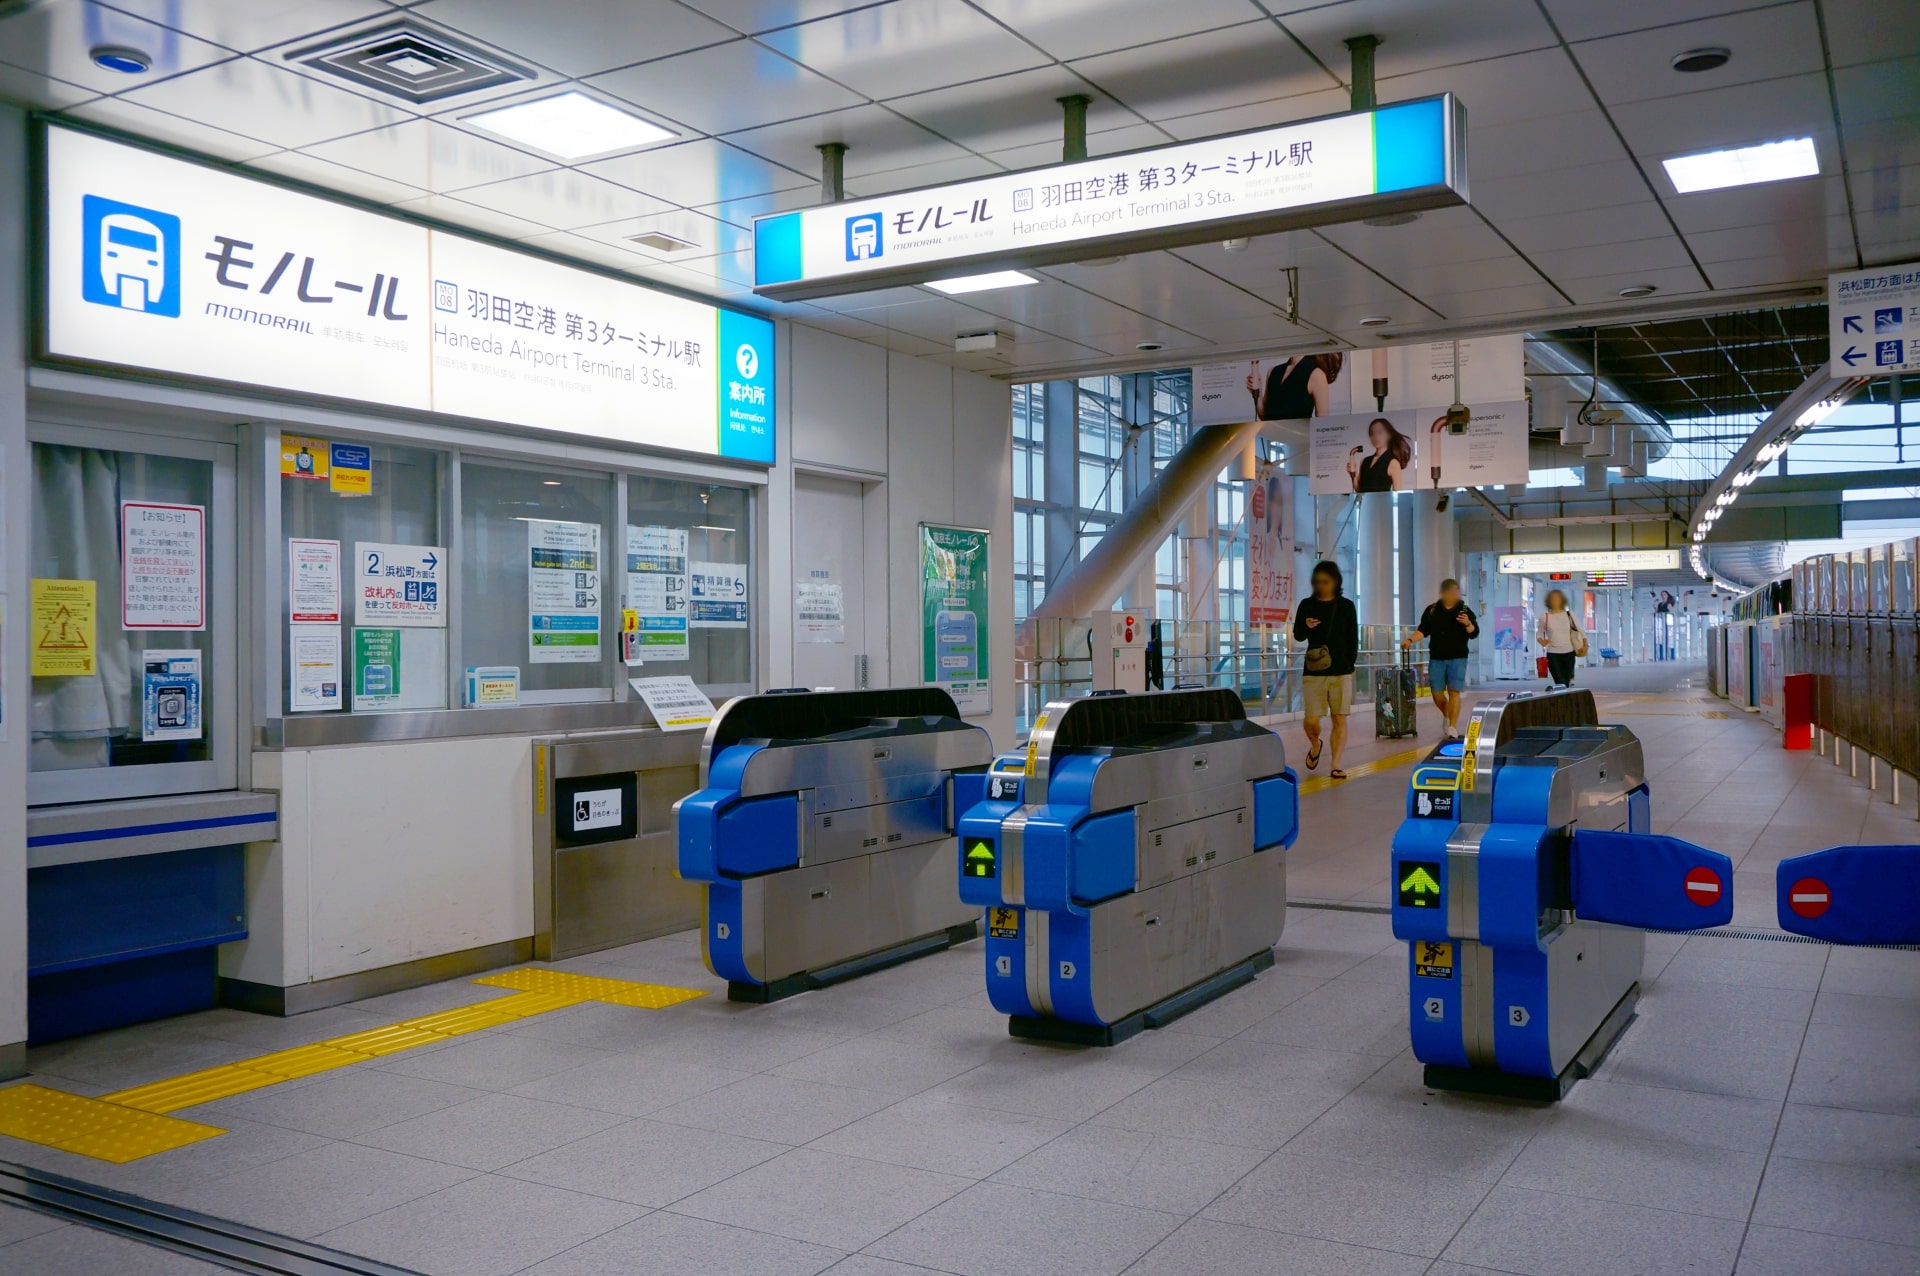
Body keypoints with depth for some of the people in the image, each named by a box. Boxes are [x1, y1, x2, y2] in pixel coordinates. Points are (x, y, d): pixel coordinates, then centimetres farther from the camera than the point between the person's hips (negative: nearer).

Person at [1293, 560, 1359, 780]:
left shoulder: (1346, 606, 3)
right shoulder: (1307, 605, 3)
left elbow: (1353, 639, 6)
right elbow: (1297, 636, 6)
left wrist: (1350, 666, 0)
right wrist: (1306, 627, -16)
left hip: (1341, 672, 0)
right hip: (1314, 672, 0)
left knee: (1339, 720, -1)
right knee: (1311, 720, -4)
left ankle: (1336, 765, 6)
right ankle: (1314, 745, 28)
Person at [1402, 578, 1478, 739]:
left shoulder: (1465, 610, 2)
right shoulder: (1432, 610, 6)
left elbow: (1474, 633, 0)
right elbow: (1423, 630, 6)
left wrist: (1468, 624, -20)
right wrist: (1410, 640, -11)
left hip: (1457, 658, -2)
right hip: (1436, 658, 2)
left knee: (1454, 692, -9)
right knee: (1436, 693, 5)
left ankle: (1453, 727, -8)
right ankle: (1447, 716, 32)